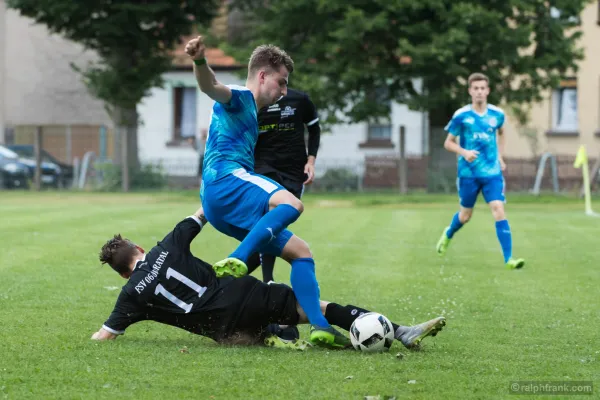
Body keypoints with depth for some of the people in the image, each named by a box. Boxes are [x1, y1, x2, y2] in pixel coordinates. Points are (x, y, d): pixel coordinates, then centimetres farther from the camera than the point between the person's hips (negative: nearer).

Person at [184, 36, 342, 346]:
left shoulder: (250, 115, 33)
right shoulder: (238, 98, 3)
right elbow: (211, 88, -21)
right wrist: (200, 62, -42)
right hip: (224, 179, -10)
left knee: (300, 252, 7)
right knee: (290, 204, -35)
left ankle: (319, 325, -2)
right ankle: (236, 262, -47)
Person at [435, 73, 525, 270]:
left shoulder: (497, 114, 1)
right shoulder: (461, 116, -8)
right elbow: (448, 143, -1)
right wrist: (464, 152, -19)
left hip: (492, 172, 1)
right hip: (468, 172, -1)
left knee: (499, 210, -15)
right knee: (466, 215, 12)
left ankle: (508, 258, -17)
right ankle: (448, 234, 47)